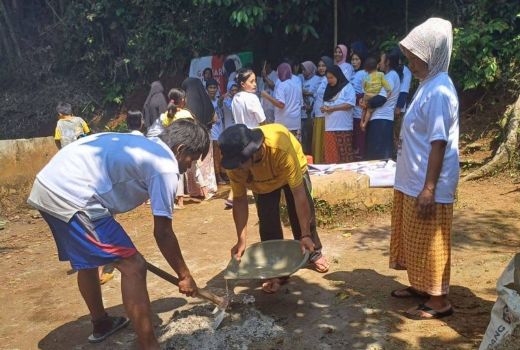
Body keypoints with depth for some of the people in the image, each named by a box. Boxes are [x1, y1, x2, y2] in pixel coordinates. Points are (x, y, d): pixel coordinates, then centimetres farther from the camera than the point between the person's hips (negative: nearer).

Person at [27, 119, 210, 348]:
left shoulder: (141, 146, 21)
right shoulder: (166, 167, -6)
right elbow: (163, 233, -5)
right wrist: (184, 275, 9)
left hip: (48, 186, 11)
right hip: (71, 196, -10)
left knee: (87, 259, 28)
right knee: (133, 267, -5)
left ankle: (101, 323, 48)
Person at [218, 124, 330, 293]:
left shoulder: (280, 148, -47)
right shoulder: (235, 164, -35)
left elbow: (298, 193, -41)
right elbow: (239, 200, -24)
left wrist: (305, 235, -37)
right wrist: (241, 240, -29)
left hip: (293, 171, -2)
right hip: (262, 182, 2)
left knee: (304, 213, 1)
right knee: (268, 222, -7)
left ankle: (314, 253, 27)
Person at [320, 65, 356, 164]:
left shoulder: (347, 87, -1)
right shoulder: (329, 89, 20)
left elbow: (350, 104, -13)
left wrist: (331, 108, -12)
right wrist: (324, 108, -1)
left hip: (343, 127, -6)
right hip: (330, 127, 6)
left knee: (345, 155, -4)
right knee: (330, 155, 5)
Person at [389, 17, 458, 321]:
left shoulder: (439, 92, -20)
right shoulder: (428, 86, 11)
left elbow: (439, 144, -23)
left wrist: (428, 189, -23)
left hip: (428, 186, -10)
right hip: (414, 182, 10)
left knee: (430, 244, 3)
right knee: (415, 240, 20)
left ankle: (439, 300, 19)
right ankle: (420, 286, 36)